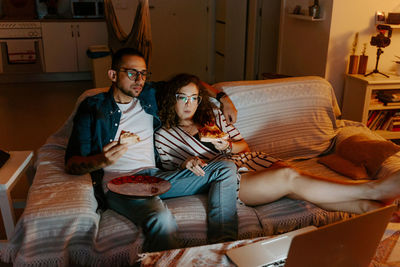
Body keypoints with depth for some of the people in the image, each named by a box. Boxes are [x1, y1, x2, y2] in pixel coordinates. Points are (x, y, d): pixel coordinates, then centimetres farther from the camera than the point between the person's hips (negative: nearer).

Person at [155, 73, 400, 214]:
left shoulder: (212, 114, 21)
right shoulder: (164, 135, 10)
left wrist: (228, 145, -4)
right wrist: (186, 164, -15)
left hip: (247, 160, 6)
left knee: (295, 181, -26)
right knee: (290, 178, -29)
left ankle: (369, 206, -36)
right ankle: (374, 189, -34)